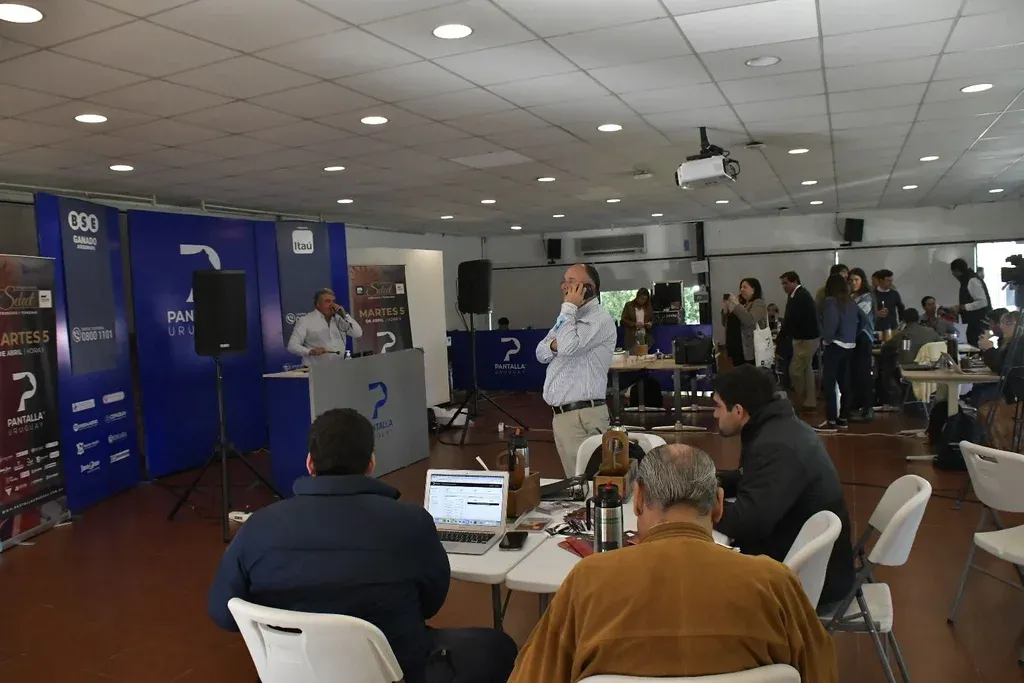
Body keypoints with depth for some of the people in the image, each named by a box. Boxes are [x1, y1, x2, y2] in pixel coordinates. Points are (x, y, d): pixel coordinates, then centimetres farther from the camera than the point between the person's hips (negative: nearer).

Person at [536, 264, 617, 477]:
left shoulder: (600, 319, -10)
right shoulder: (570, 317, 19)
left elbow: (568, 347, -25)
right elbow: (541, 353, 17)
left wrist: (569, 306, -12)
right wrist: (554, 345, -7)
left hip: (583, 415, -9)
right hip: (561, 413, 9)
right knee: (574, 478, 12)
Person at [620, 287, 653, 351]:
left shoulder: (649, 307, 12)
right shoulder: (628, 305, 3)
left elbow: (652, 320, 20)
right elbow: (623, 320, 0)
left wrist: (650, 324, -3)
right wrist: (634, 324, -13)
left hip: (645, 338, 2)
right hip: (632, 338, -2)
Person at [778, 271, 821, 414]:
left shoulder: (800, 297, -22)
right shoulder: (799, 295, 10)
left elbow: (790, 320, -25)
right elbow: (790, 319, 9)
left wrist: (779, 340, -20)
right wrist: (781, 338, 3)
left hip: (807, 338, -11)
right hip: (807, 336, 11)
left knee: (795, 370, -4)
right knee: (806, 369, 16)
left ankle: (801, 401, 10)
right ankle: (810, 402, 24)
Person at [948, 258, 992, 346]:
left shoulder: (973, 281, -15)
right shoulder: (967, 281, 14)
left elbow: (983, 302, -22)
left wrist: (961, 307, -19)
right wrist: (958, 310, 7)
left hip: (980, 322, -10)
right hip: (974, 323, 10)